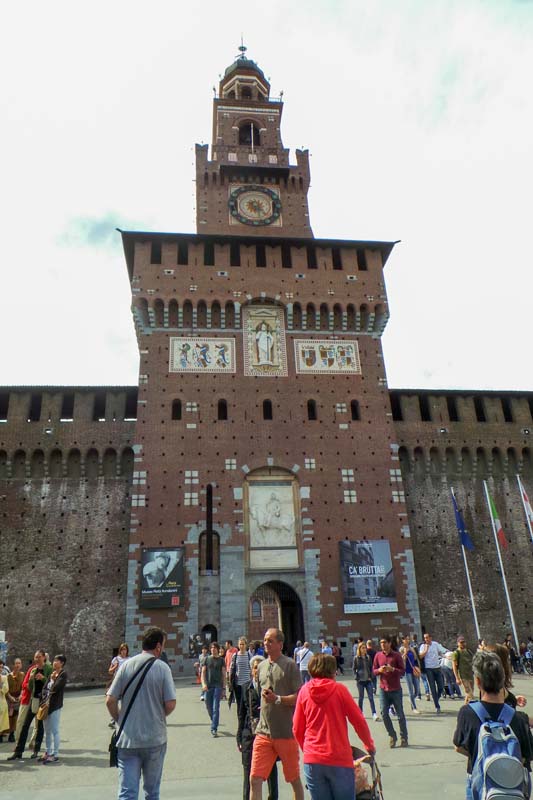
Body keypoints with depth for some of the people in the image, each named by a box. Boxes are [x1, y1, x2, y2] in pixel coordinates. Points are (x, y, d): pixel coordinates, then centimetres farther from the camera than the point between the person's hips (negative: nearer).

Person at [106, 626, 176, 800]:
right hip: (155, 739, -1)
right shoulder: (162, 668, -10)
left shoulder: (126, 665, -3)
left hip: (127, 739, 1)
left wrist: (119, 720, 12)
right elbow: (170, 704, -12)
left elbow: (110, 701, -5)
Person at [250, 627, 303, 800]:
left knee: (294, 779, 12)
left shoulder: (289, 665, -9)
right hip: (263, 733, 5)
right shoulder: (261, 666, 10)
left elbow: (299, 697, -13)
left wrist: (277, 699, -24)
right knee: (255, 779, -2)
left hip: (286, 733, -4)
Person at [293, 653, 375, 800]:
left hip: (312, 760, 3)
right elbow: (358, 721, -2)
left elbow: (297, 729, 6)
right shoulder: (339, 689, -5)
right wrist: (370, 745, 14)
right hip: (339, 759, -2)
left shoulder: (304, 691, 3)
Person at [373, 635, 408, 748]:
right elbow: (374, 671, 8)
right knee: (384, 713, -1)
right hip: (383, 689, 2)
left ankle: (404, 738, 20)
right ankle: (392, 736, 16)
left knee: (400, 714, 5)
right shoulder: (378, 656, 3)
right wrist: (379, 670, -14)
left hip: (396, 689, -2)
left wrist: (392, 669, -21)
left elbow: (403, 671, -5)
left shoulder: (396, 655, -5)